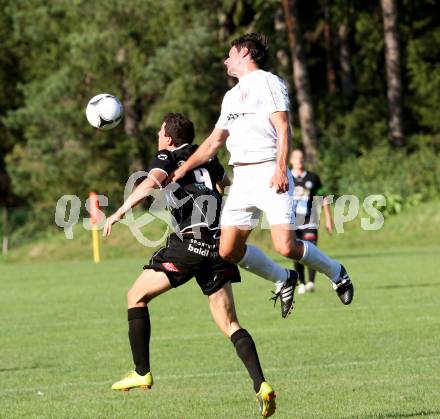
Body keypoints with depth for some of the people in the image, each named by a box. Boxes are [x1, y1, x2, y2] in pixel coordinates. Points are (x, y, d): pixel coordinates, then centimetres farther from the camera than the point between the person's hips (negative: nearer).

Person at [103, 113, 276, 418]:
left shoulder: (167, 157, 5)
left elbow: (152, 182, -16)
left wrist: (120, 212, -18)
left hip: (188, 243, -5)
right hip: (219, 246, 5)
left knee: (137, 296, 14)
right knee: (230, 324, 4)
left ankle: (142, 373, 10)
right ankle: (261, 385, -16)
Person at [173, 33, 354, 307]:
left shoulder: (267, 82, 0)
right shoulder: (232, 96, 25)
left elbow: (283, 129, -10)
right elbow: (215, 141, 28)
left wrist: (280, 168, -22)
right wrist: (182, 170, 21)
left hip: (269, 173, -8)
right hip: (241, 179, 8)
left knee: (286, 246, -18)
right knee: (229, 251, -1)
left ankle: (336, 272, 7)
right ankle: (283, 280, 17)